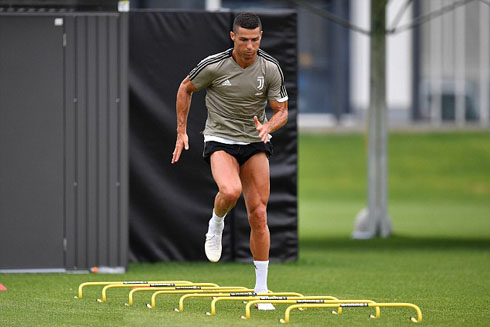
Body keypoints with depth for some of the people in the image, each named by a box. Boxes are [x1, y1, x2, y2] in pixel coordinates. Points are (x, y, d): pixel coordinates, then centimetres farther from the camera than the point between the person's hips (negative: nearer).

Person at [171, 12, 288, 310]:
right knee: (231, 191, -33)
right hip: (220, 140, -2)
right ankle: (216, 225, 3)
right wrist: (182, 132, 4)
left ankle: (262, 288, 8)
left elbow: (282, 111, 1)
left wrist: (267, 127, -22)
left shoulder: (271, 68, -7)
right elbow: (185, 89, 5)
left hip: (256, 143, 2)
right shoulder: (214, 66, -13)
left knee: (259, 215, -2)